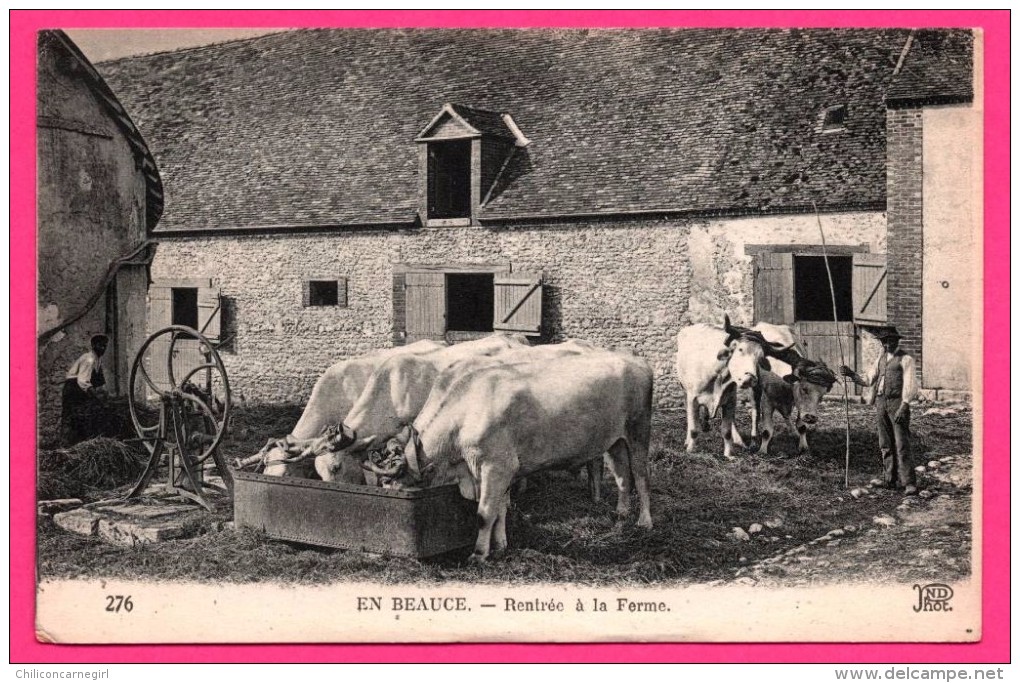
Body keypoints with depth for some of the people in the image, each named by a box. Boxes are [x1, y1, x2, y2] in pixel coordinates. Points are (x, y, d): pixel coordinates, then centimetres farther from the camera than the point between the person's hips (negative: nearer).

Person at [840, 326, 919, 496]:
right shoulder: (881, 358, 16)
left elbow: (910, 386, -11)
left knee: (902, 445, -9)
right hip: (881, 403, 7)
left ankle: (909, 483, -9)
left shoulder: (905, 359, -5)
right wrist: (851, 374, 0)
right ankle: (890, 478, 21)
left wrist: (903, 407, -19)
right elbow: (868, 380, 15)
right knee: (885, 444, 12)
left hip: (897, 403, -7)